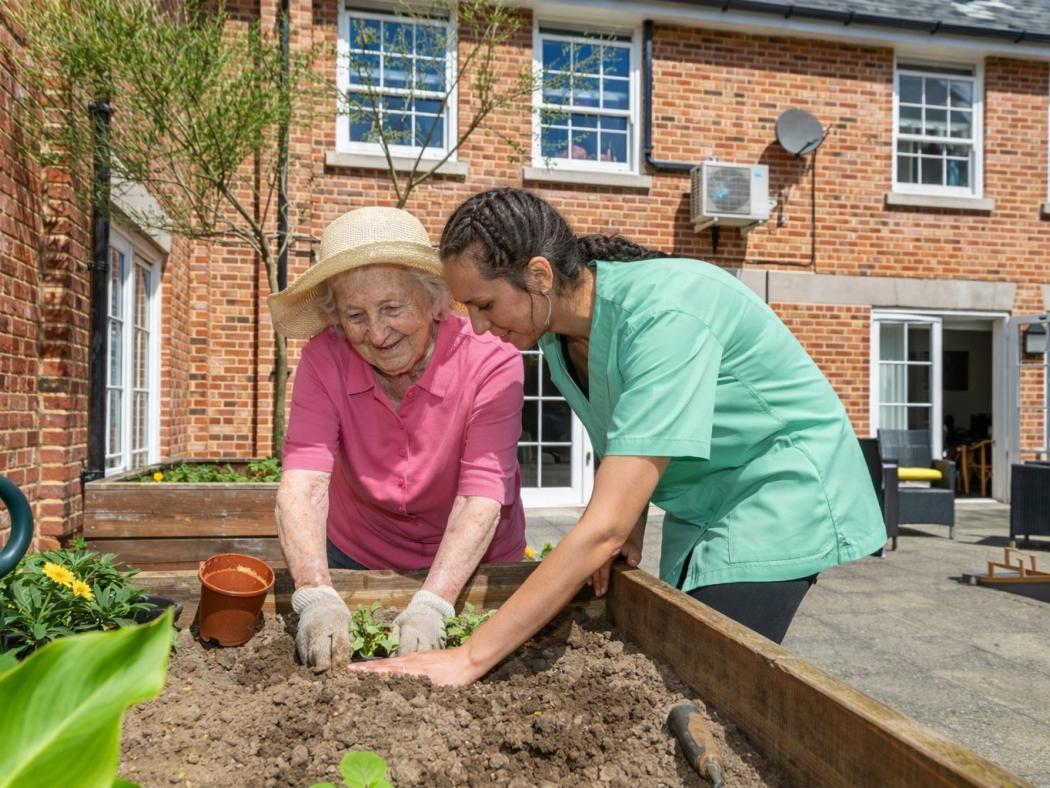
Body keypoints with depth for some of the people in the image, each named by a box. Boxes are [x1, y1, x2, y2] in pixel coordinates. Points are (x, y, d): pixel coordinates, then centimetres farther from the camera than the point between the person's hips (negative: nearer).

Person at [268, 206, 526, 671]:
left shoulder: (491, 363, -26)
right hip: (357, 560, 2)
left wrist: (430, 605, -42)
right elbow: (303, 483, -29)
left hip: (468, 567, -1)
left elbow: (481, 498, -31)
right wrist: (316, 596, -43)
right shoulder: (325, 359, -19)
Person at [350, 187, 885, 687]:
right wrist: (628, 522, -11)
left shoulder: (665, 314, -32)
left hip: (779, 494, -7)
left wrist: (469, 659, -34)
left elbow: (604, 527, -36)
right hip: (699, 510, 7)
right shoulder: (558, 333, -8)